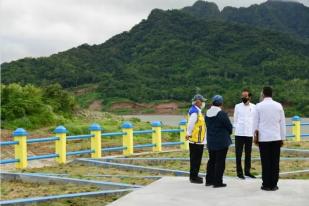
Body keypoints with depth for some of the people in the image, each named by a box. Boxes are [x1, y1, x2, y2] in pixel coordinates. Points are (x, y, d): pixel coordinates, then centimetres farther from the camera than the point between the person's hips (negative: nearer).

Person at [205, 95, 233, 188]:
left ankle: (209, 180, 21)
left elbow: (208, 126, 9)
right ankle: (218, 182, 4)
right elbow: (230, 127, -10)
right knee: (220, 162, 1)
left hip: (210, 141, 7)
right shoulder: (222, 114, -16)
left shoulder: (207, 114, 4)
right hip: (221, 142, -6)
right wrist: (227, 133, 10)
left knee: (211, 160, 16)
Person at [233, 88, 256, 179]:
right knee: (238, 154, 1)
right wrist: (236, 129, -2)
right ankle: (239, 172, 9)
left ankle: (247, 171, 20)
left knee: (248, 154, 10)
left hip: (249, 134, 1)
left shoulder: (254, 107, 4)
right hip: (239, 133, -1)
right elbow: (235, 119, 6)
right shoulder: (237, 106, 3)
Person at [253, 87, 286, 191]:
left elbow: (255, 123, 1)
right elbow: (282, 123, 6)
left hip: (263, 138, -1)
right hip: (276, 138, 2)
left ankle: (266, 185, 5)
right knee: (275, 162, 6)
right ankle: (274, 184, 8)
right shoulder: (278, 106, 3)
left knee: (265, 162, 3)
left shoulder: (259, 106, -3)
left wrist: (255, 136, 11)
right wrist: (282, 138, 13)